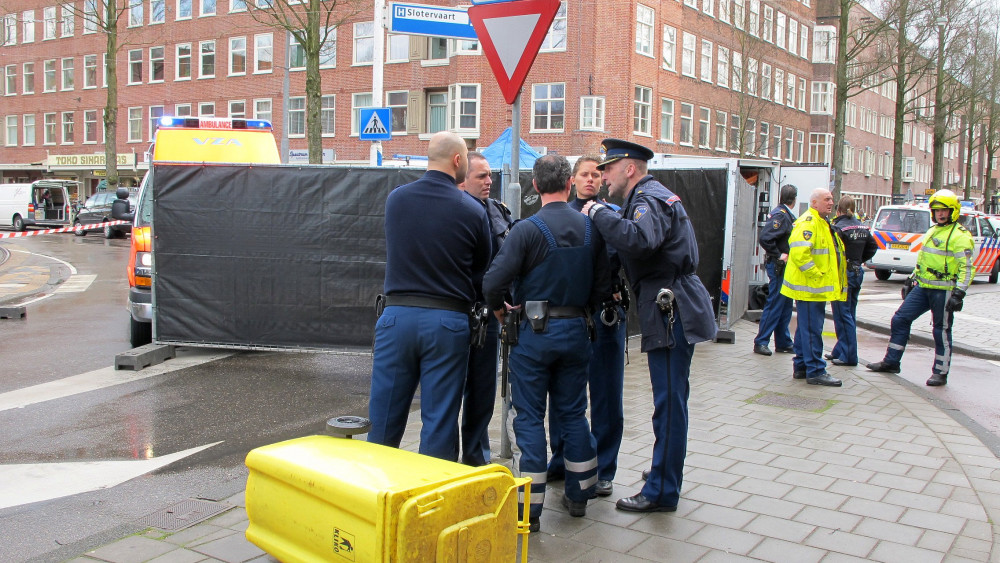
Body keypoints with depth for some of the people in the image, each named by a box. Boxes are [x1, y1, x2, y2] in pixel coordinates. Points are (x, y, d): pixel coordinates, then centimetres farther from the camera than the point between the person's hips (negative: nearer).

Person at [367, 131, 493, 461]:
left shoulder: (395, 198, 1)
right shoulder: (472, 210, -7)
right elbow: (482, 266, 6)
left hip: (397, 316, 2)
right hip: (448, 322, -2)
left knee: (384, 421, 12)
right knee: (439, 424, 7)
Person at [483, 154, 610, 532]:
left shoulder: (527, 229, -14)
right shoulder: (591, 228, 1)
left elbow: (494, 281, -18)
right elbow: (603, 284, 3)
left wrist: (498, 308, 1)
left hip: (536, 330, -4)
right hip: (576, 328, 5)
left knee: (529, 418, 3)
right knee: (573, 413, 16)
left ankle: (529, 508, 6)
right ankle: (579, 495, 26)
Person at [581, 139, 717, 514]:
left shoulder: (650, 199, -14)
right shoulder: (648, 197, 20)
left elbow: (640, 240, -34)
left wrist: (599, 213, -23)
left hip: (673, 312, -11)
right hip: (672, 311, 11)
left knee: (668, 402, -4)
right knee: (671, 399, 19)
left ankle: (662, 493, 3)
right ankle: (666, 471, 32)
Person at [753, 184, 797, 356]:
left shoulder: (785, 215, 13)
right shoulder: (781, 215, -17)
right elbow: (764, 237, -28)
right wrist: (779, 255, -20)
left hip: (784, 266, 10)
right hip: (778, 266, -10)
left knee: (785, 305, 14)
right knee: (774, 305, -5)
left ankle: (783, 343, 21)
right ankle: (761, 342, 1)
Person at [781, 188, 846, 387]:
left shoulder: (824, 223, 20)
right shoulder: (808, 223, -15)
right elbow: (799, 252, -27)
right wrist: (815, 274, -23)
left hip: (817, 288, 11)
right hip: (809, 287, -11)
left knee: (806, 328, 15)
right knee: (812, 329, -8)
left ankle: (801, 367, 22)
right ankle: (815, 372, -5)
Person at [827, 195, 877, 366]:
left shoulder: (838, 227, -16)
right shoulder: (862, 227, 8)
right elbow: (873, 247, 16)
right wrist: (859, 261, 17)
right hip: (857, 272, 8)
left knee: (843, 315, -2)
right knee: (849, 315, 14)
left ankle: (849, 356, -1)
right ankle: (840, 351, 23)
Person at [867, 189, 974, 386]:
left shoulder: (960, 236, -10)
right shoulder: (933, 230, 16)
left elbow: (967, 268, -15)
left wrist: (959, 293, -21)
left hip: (943, 291, -8)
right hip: (923, 288, 8)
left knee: (942, 331, 2)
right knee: (900, 319, 6)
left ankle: (940, 373, 13)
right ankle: (891, 362, 15)